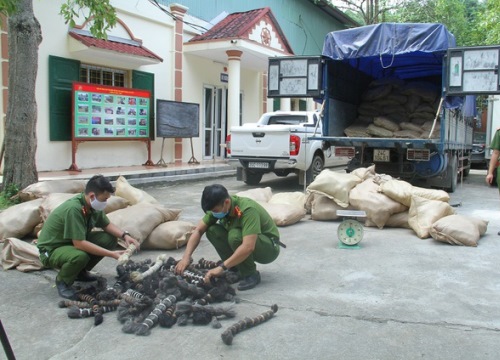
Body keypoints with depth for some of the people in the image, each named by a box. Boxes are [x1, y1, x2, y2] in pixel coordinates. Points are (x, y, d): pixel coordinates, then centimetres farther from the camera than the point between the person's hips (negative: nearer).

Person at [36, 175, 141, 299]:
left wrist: (125, 235, -11)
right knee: (80, 256, -38)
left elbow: (107, 225, 7)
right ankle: (62, 280, -5)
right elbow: (79, 244, -34)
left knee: (110, 239, -8)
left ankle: (80, 272, 11)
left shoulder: (93, 205, -8)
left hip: (74, 242, 8)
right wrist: (111, 254, -31)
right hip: (51, 250, -8)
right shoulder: (73, 209, -32)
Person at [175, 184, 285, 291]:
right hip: (245, 247, 7)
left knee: (235, 235, -34)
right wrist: (186, 257, -20)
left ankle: (251, 275, -12)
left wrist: (222, 267, -40)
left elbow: (248, 247, -42)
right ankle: (237, 269, 0)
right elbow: (198, 231, -7)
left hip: (269, 247, -7)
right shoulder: (218, 207, -11)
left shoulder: (247, 209, -33)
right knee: (212, 231, -13)